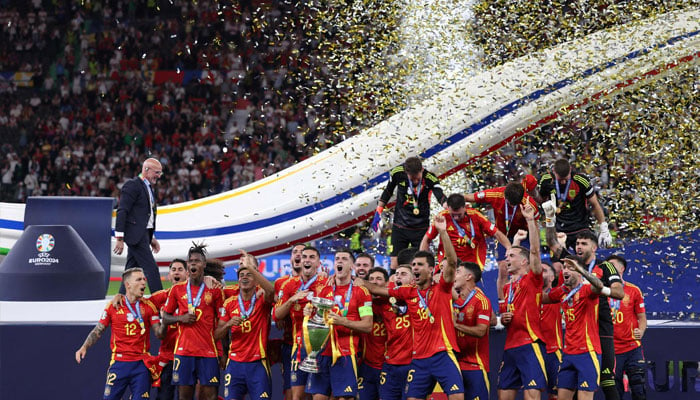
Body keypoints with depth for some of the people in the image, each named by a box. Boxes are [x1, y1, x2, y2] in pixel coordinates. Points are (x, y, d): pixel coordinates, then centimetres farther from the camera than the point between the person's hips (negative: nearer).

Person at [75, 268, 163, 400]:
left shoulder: (148, 306, 4)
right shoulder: (113, 306, 2)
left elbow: (158, 333, 3)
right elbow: (98, 331, 7)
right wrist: (84, 347, -6)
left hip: (141, 364, 1)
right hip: (119, 363, 0)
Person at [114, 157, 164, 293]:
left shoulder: (149, 187, 20)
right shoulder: (132, 185, -9)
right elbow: (122, 212, -14)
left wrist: (151, 238, 19)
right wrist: (119, 238, -19)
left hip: (144, 234, 9)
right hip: (135, 234, -9)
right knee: (151, 269, -11)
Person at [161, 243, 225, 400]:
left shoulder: (214, 290, 5)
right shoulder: (177, 290, 9)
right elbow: (165, 318, 15)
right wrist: (181, 318, -6)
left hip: (208, 351, -1)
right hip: (183, 350, 1)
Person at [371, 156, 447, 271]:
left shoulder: (430, 178, -19)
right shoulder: (397, 173, -12)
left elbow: (440, 196, -34)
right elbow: (388, 192, 6)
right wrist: (378, 212, 6)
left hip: (421, 228, -1)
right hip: (400, 226, 1)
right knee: (395, 264, -2)